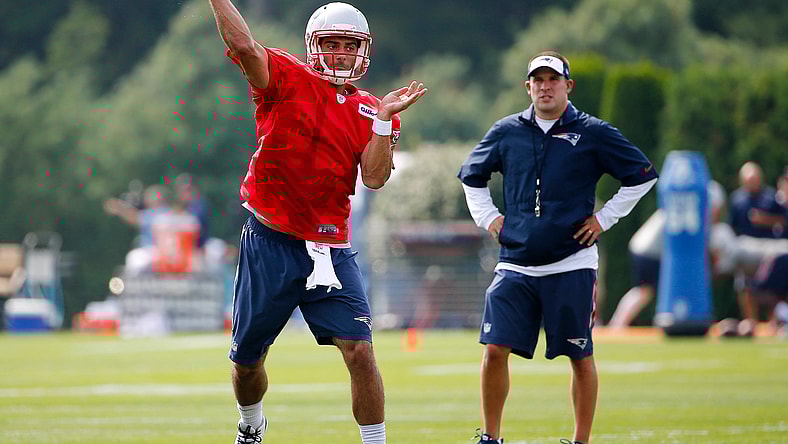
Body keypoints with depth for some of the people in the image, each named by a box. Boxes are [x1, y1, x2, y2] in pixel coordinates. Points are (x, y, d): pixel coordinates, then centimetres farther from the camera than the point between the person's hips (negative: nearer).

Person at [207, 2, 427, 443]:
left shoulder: (370, 112, 7)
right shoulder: (288, 80, -2)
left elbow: (375, 177, -6)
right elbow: (244, 46, -19)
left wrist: (385, 117, -14)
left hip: (330, 252, 1)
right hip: (270, 245, -1)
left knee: (360, 350, -15)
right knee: (247, 362, 12)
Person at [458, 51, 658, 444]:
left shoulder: (593, 134, 0)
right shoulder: (507, 132, 8)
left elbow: (643, 175, 4)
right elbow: (471, 175, 24)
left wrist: (605, 218, 0)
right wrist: (487, 217, 11)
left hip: (571, 266, -2)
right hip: (516, 265, 2)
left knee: (580, 356, 3)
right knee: (496, 349, -6)